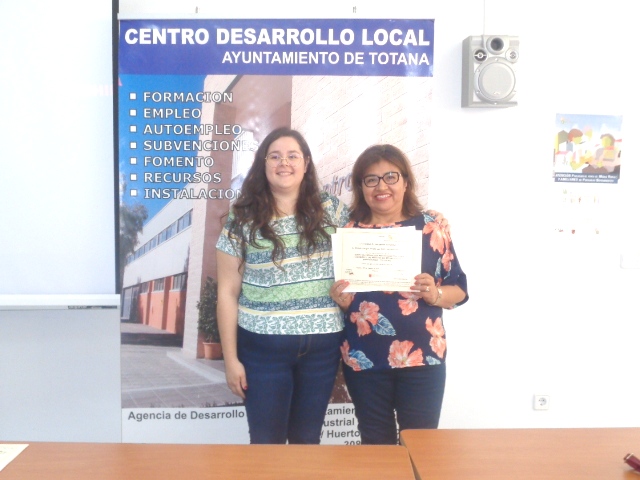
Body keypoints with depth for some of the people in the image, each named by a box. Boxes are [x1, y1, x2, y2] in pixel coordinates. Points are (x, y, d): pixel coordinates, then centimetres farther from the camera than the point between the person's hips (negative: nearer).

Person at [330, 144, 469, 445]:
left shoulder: (430, 228, 0)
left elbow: (459, 288, 3)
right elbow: (336, 293, 10)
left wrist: (436, 294, -17)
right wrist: (340, 300, -11)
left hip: (422, 356, -1)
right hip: (363, 359, 1)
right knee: (375, 442, 14)